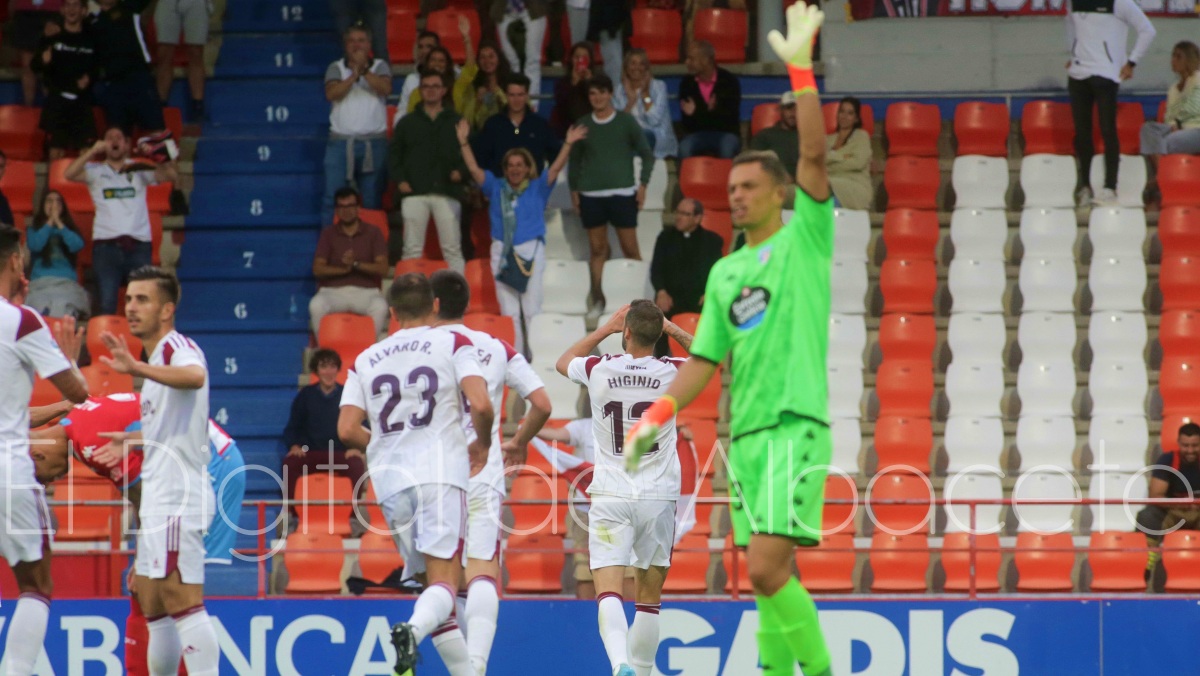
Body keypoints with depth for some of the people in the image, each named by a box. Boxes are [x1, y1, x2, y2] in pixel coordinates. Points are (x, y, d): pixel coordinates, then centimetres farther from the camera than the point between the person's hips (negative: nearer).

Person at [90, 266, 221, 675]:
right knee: (153, 606, 14)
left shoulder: (176, 347, -11)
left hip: (177, 496, -11)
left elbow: (195, 376, -37)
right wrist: (133, 440, 32)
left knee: (181, 599, -18)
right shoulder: (160, 357, 20)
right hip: (159, 498, 11)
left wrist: (139, 369, -51)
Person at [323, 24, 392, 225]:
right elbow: (331, 93, -7)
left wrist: (364, 70, -18)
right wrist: (353, 76, -15)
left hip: (374, 142, 0)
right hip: (341, 141, 0)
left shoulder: (379, 66, 9)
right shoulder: (336, 68, 10)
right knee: (332, 198, -7)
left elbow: (386, 88, -10)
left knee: (372, 199, 1)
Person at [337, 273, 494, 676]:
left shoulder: (366, 360, 15)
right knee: (444, 582, -8)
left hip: (390, 478, 4)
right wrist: (482, 443, 10)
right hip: (441, 474, -4)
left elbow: (347, 430, 6)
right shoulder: (453, 344, 5)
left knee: (433, 578, 14)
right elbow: (481, 404, -9)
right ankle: (413, 629, -38)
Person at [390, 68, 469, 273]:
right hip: (415, 193, 1)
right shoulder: (408, 123, 17)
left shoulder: (456, 123, 14)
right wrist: (399, 180, -1)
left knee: (452, 248, -5)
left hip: (447, 193, -1)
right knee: (412, 248, -1)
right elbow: (393, 154, 13)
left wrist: (461, 171, -8)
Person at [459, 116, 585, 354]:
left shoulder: (538, 188, 8)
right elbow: (474, 169, 8)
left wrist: (568, 144, -13)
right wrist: (463, 142, 1)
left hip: (530, 252, -3)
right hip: (502, 252, 3)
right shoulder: (496, 188, 13)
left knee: (532, 309, -5)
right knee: (508, 311, 4)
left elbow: (556, 168, -2)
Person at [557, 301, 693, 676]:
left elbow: (563, 362, 23)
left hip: (610, 496, -1)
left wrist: (605, 329, 27)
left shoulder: (599, 370, -3)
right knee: (649, 596, 14)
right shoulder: (672, 373, -2)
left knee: (609, 592, -12)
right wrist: (672, 329, 25)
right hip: (658, 497, 1)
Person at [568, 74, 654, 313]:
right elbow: (574, 160, 17)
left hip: (622, 193, -2)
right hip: (591, 195, 2)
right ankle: (597, 299, 6)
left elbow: (647, 155, 7)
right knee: (598, 250, 4)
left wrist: (642, 184, -3)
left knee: (630, 249, -4)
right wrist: (574, 189, 8)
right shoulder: (583, 125, 10)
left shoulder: (626, 122, 3)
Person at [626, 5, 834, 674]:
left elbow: (815, 154, -11)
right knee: (771, 577, 7)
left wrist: (801, 68, -16)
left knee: (766, 569, -16)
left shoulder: (805, 239, 2)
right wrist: (659, 415, 7)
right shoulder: (725, 272, 18)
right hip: (745, 436, 6)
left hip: (795, 426, -6)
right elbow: (706, 358, 20)